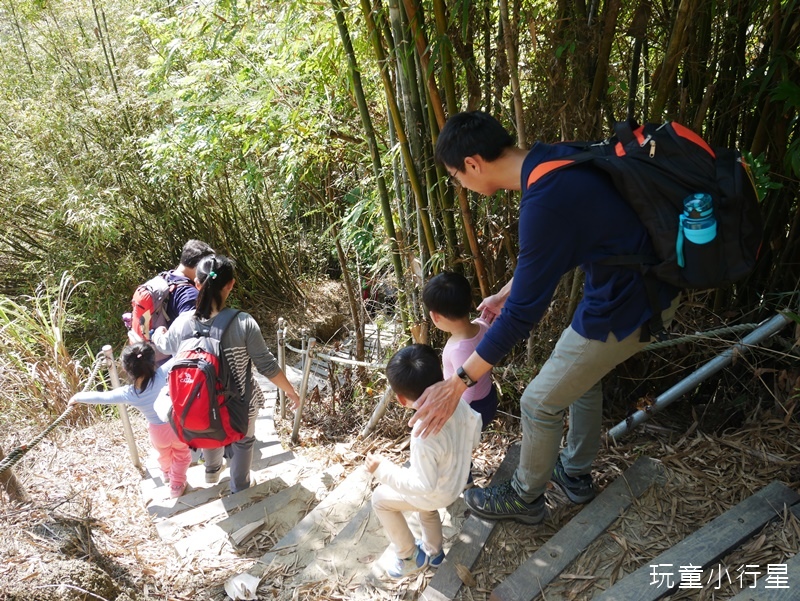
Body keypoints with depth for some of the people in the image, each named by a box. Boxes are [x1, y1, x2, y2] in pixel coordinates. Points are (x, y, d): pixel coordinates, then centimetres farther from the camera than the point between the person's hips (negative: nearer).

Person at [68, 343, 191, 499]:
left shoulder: (128, 394, -17)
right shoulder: (161, 375, -28)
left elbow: (101, 397, -4)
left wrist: (78, 397, 12)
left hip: (157, 431, 3)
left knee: (163, 454, 36)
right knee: (182, 455, 26)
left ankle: (166, 474, 63)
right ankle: (177, 486, 39)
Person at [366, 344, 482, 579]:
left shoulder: (425, 437, -44)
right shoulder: (458, 402, -25)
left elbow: (424, 485, -32)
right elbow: (474, 428, -5)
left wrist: (382, 469, -25)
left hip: (438, 492, -7)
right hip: (457, 478, 7)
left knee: (380, 499, 15)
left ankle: (410, 557, 30)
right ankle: (433, 553, 54)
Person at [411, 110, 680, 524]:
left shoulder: (545, 203, -30)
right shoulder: (552, 158, -2)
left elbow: (524, 312, -26)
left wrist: (457, 384, -20)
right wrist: (505, 294, 21)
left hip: (626, 308, -9)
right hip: (652, 281, 9)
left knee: (541, 403, 7)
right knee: (581, 374, 28)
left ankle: (525, 498, 32)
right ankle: (576, 474, 48)